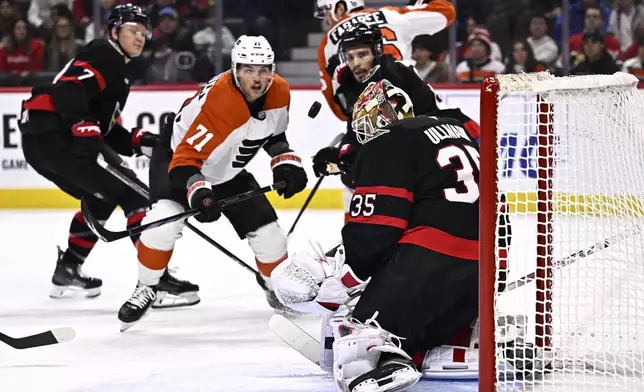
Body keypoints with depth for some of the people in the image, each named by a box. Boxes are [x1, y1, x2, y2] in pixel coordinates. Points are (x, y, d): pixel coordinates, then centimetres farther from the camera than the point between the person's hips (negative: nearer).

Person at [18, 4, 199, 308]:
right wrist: (85, 128, -29)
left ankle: (67, 271, 29)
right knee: (129, 191, -9)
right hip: (57, 137, -10)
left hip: (37, 141, 10)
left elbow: (106, 130, 26)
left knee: (102, 198, 26)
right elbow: (69, 90, -20)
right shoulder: (106, 56, -2)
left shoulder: (115, 66, 30)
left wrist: (139, 142, 13)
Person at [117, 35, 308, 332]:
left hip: (228, 169, 6)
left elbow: (273, 132, 9)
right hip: (176, 154, -6)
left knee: (267, 231, 1)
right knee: (166, 219, -31)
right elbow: (187, 158, -40)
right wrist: (198, 191, -56)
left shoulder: (279, 93, -15)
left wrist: (286, 162, -6)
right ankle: (145, 289, -10)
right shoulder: (216, 101, -39)